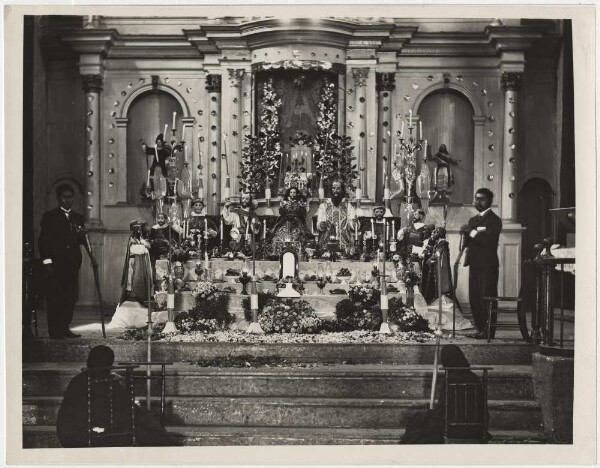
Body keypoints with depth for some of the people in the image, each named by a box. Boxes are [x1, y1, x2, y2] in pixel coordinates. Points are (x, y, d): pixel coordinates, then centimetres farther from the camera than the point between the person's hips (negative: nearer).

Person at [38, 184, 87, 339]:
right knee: (55, 297, -6)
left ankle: (64, 328, 12)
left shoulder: (78, 218, 16)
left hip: (72, 264, 5)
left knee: (70, 298, 3)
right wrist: (47, 261, -11)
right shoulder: (50, 216, 2)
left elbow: (81, 241, 18)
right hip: (55, 264, -5)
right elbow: (43, 241, -3)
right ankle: (55, 331, -2)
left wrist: (81, 234, -5)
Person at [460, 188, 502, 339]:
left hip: (487, 265, -7)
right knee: (474, 299, 7)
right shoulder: (473, 220, 20)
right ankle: (480, 329, 14)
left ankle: (488, 330, -1)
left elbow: (488, 240, -18)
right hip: (474, 264, 7)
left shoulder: (494, 220, -5)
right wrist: (467, 233, -10)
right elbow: (466, 242, 10)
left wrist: (472, 232, -11)